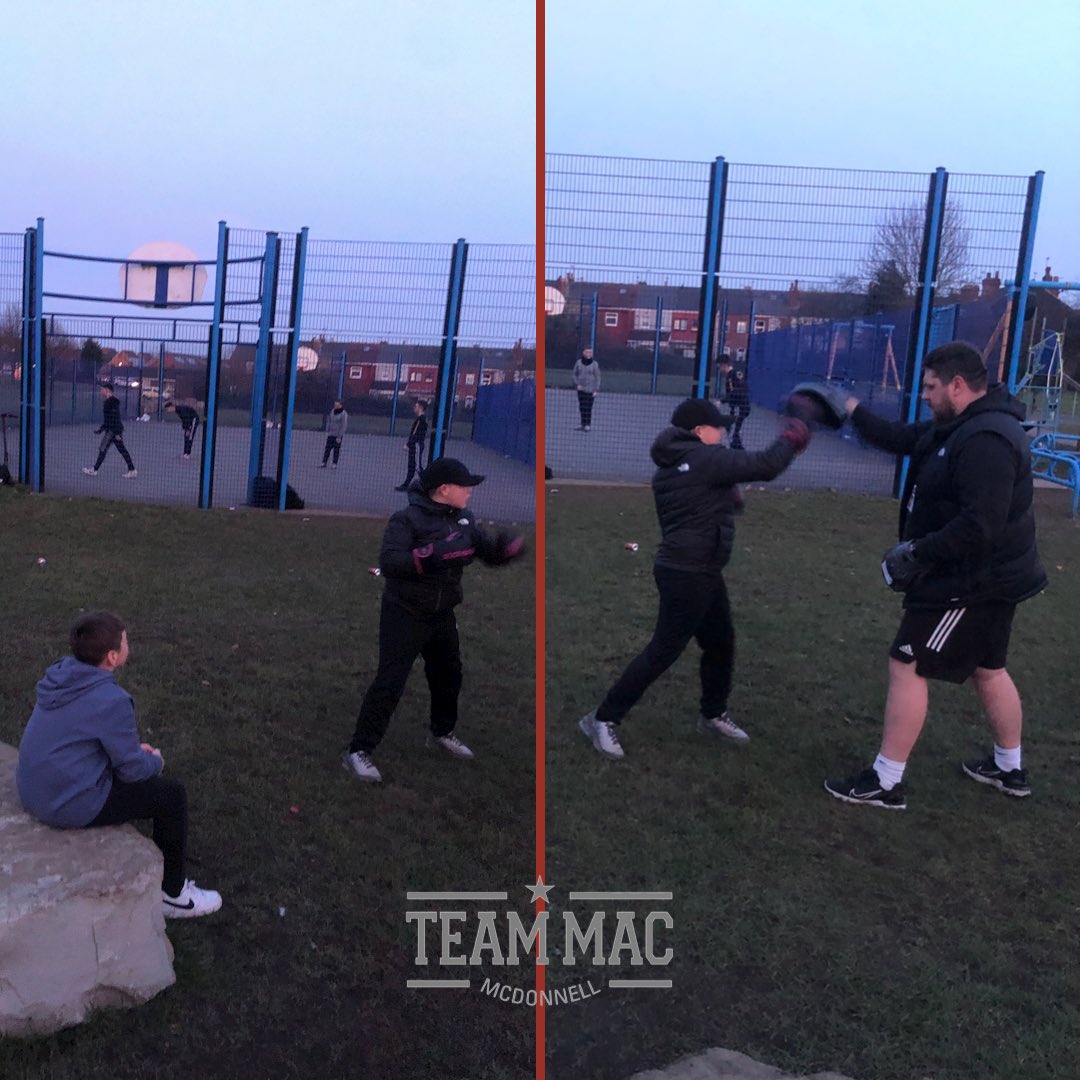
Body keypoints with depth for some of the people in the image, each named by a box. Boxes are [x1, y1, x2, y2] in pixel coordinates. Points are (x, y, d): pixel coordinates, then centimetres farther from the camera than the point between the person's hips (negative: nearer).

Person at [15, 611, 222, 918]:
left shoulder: (62, 675, 0)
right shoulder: (112, 701, -25)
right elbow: (132, 768, -15)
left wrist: (132, 747, 15)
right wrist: (155, 761, 7)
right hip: (72, 804, -9)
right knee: (172, 795, 4)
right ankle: (172, 894, 18)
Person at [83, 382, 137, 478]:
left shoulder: (111, 401, -15)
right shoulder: (109, 401, 17)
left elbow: (115, 418, -22)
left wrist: (117, 433, -24)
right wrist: (100, 429, 27)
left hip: (113, 431, -10)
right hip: (116, 430, 10)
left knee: (102, 449, -1)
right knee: (122, 450, 7)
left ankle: (94, 470, 7)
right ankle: (132, 471, 5)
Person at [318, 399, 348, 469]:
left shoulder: (344, 414, -12)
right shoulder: (332, 411, 6)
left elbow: (343, 426, -13)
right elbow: (329, 421, 15)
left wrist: (339, 437, -15)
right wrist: (327, 431, 10)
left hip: (338, 435, -5)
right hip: (330, 434, 5)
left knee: (336, 450, 1)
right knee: (327, 448, 3)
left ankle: (334, 464, 9)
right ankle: (324, 463, 8)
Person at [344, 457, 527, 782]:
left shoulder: (462, 519, 4)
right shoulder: (407, 519, -17)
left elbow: (489, 551, 9)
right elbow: (388, 562, -28)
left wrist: (508, 548, -14)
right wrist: (431, 556, -39)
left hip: (442, 615, 7)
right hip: (405, 615, -7)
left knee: (449, 676, 22)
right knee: (390, 683, -9)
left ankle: (442, 732, 46)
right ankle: (358, 752, -1)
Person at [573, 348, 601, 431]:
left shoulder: (595, 364, -3)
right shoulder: (579, 363, 4)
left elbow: (597, 378, 0)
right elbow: (575, 374, 13)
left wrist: (596, 390, -6)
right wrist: (577, 384, -2)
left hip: (590, 390, -3)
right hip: (581, 389, 3)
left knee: (588, 408, -5)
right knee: (582, 408, 6)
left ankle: (588, 425, 1)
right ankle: (583, 425, 13)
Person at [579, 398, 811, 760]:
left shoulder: (669, 467, 11)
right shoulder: (707, 459, -16)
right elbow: (764, 466, -17)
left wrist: (727, 495, 11)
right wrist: (790, 439, 0)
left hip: (699, 572, 10)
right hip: (689, 574, -10)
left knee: (721, 644, 21)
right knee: (663, 651, -5)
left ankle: (713, 714, 37)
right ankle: (604, 718, 2)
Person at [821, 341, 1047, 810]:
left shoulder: (985, 440, -27)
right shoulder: (959, 425, 6)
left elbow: (979, 526, -34)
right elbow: (902, 438, 16)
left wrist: (917, 553, -26)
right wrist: (852, 409, 10)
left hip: (970, 583, -11)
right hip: (985, 577, 11)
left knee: (907, 667, -4)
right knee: (988, 669, 23)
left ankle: (884, 783, 5)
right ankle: (1009, 769, 41)